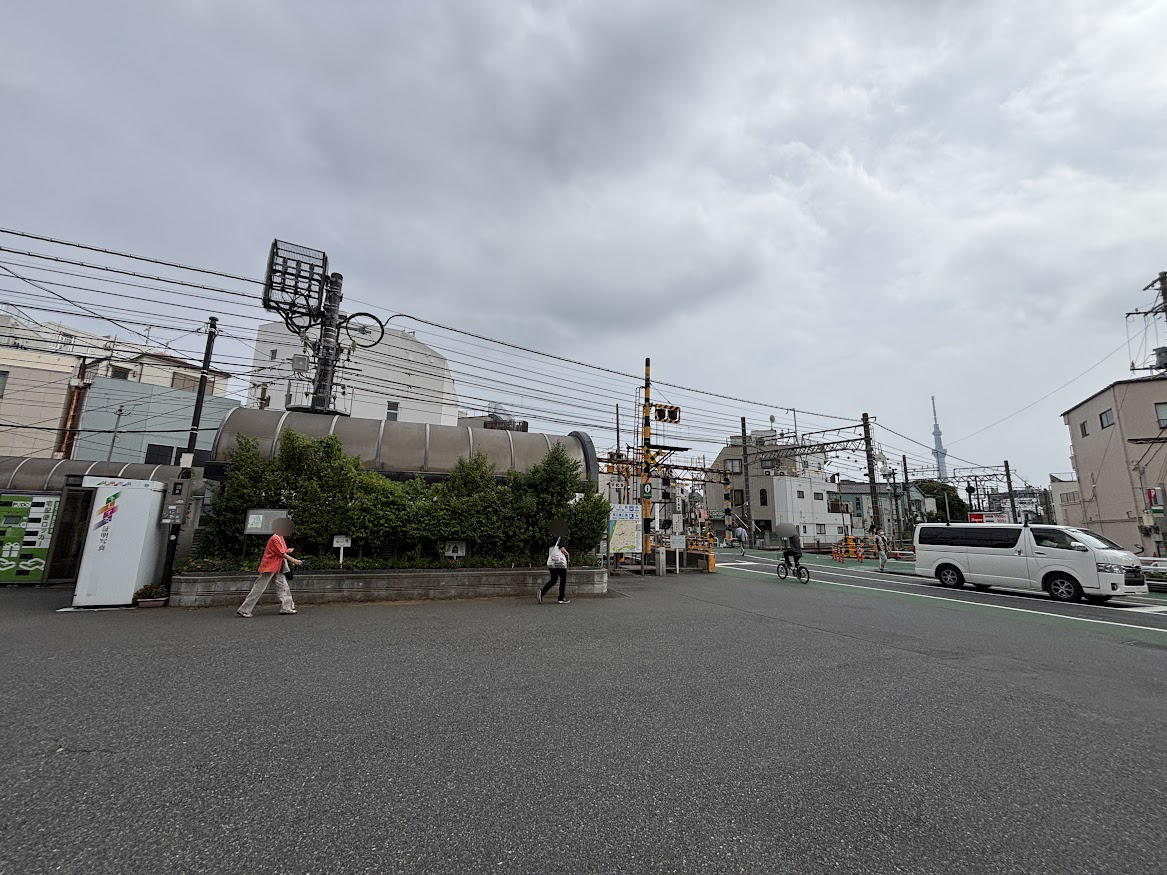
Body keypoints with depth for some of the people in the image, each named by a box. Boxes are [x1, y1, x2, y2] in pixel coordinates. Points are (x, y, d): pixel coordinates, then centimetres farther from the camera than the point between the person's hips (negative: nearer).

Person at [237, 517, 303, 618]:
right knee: (258, 589, -3)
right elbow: (282, 554, -17)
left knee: (283, 586, 5)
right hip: (269, 567, -10)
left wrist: (288, 550, -1)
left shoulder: (281, 538, 12)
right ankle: (243, 610, 6)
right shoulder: (275, 539, -18)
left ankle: (286, 607, 6)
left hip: (276, 568, 10)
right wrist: (294, 560, -13)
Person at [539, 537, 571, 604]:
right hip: (560, 562, -7)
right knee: (563, 580, 6)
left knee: (553, 580, 16)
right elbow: (562, 549, -16)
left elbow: (547, 553, 17)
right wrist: (567, 554, 2)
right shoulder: (559, 538, -7)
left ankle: (542, 592, -3)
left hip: (550, 563, 7)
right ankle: (561, 598, 9)